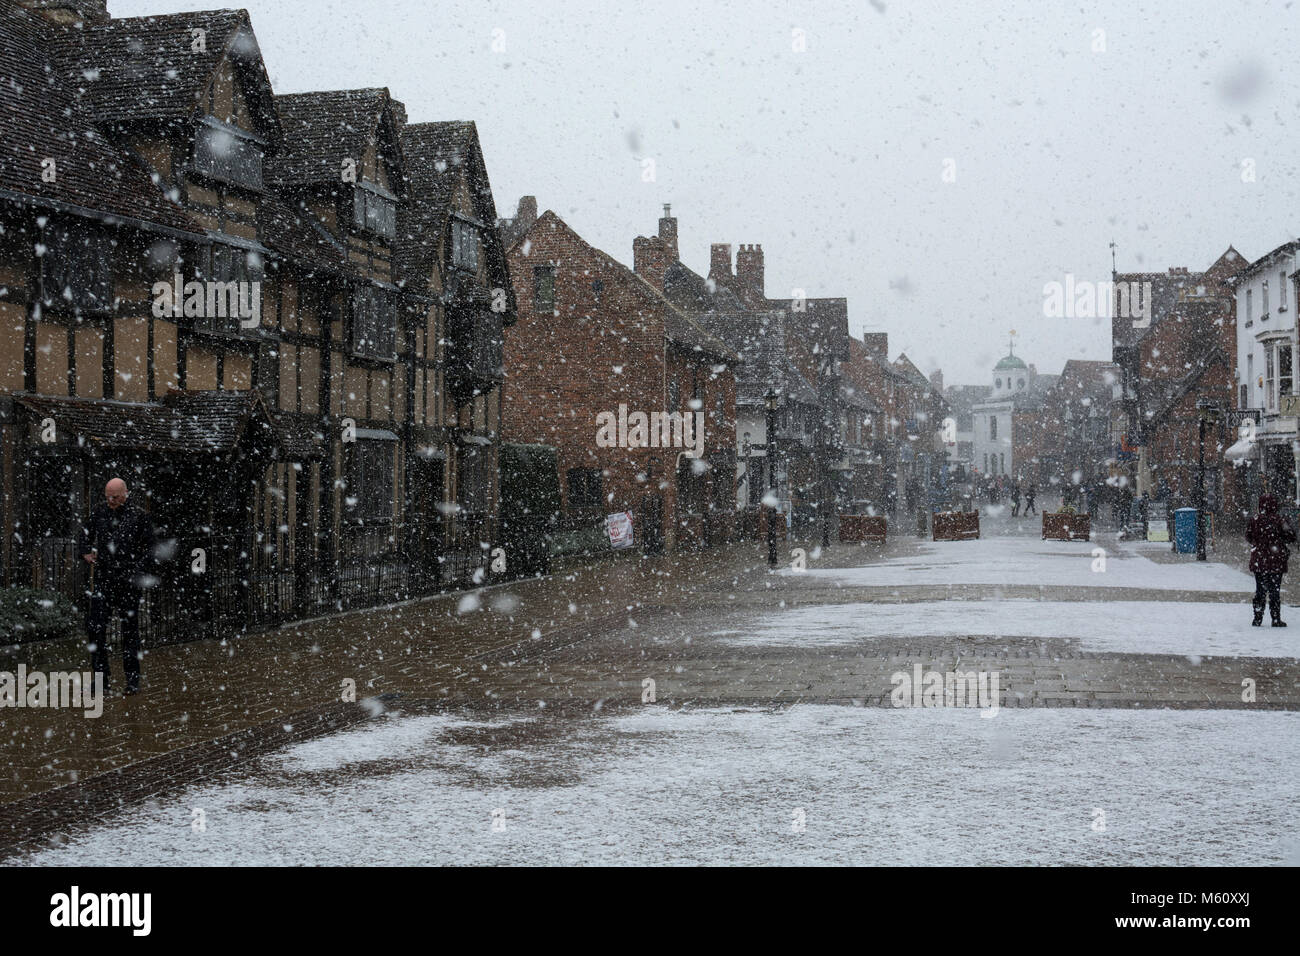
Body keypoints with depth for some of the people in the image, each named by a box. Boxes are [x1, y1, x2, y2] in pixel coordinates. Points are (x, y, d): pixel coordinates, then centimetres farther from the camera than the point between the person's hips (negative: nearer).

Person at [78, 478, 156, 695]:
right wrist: (85, 552, 6)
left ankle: (133, 679, 11)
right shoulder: (98, 513, 8)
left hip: (128, 582, -3)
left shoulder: (139, 517, -1)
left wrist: (137, 573, -11)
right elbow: (85, 534, 24)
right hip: (102, 580, 3)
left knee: (130, 628, 4)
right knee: (96, 627, -1)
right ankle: (101, 678, 8)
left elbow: (148, 549, 0)